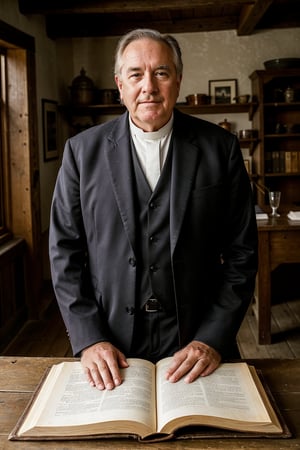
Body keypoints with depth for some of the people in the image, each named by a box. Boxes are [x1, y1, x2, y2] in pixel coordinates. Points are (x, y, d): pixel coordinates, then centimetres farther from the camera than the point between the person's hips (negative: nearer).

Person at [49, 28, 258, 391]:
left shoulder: (220, 148, -4)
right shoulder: (82, 150, -2)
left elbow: (241, 252, -3)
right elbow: (65, 251, -2)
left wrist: (214, 338, -11)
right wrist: (89, 339, -9)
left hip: (197, 344, 0)